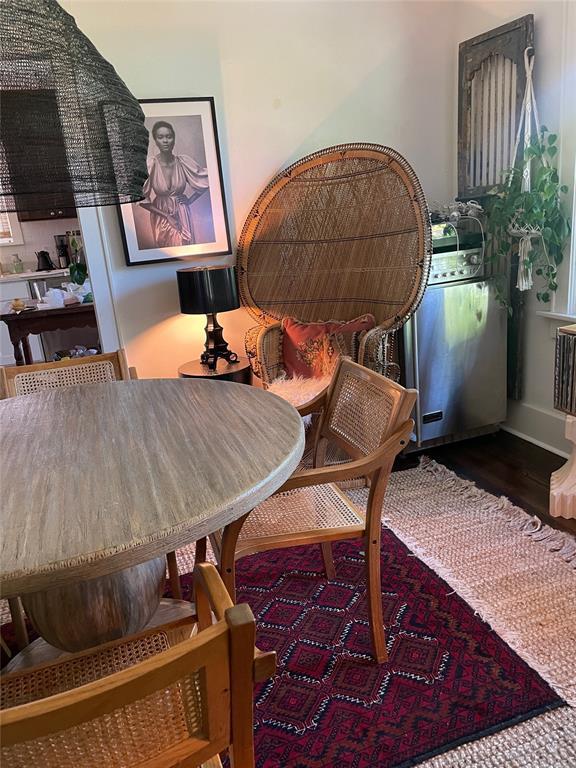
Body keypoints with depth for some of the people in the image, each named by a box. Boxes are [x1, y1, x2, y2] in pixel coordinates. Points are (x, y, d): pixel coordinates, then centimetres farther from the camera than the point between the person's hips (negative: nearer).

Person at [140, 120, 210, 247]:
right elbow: (141, 199, -16)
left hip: (182, 215, 2)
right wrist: (166, 215, -14)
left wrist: (190, 199, 0)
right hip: (161, 217, -2)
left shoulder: (183, 161, -10)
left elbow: (205, 180, 4)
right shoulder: (151, 165, -18)